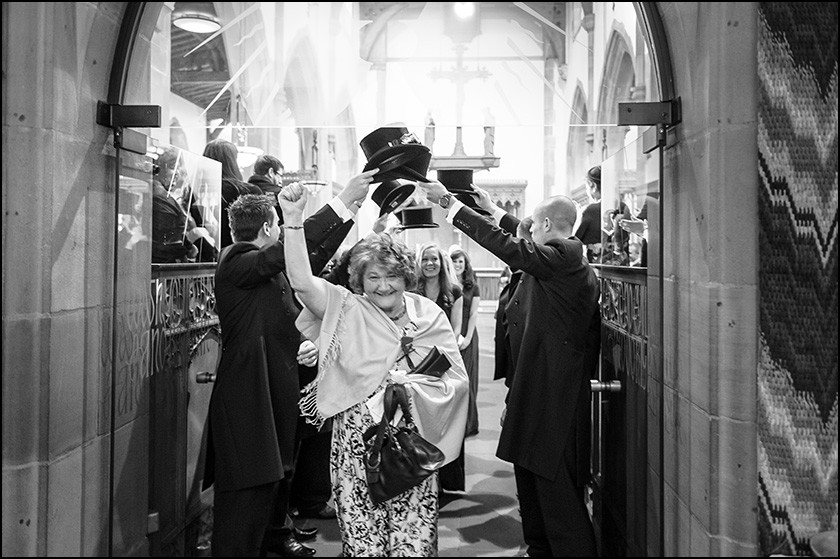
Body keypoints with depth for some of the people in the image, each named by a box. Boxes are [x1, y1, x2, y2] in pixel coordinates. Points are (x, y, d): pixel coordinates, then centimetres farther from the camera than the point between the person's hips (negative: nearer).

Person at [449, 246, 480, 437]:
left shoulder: (473, 287, 5)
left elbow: (473, 314, 2)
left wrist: (467, 338, -6)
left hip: (466, 337, 0)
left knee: (466, 379, 4)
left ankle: (467, 424, 12)